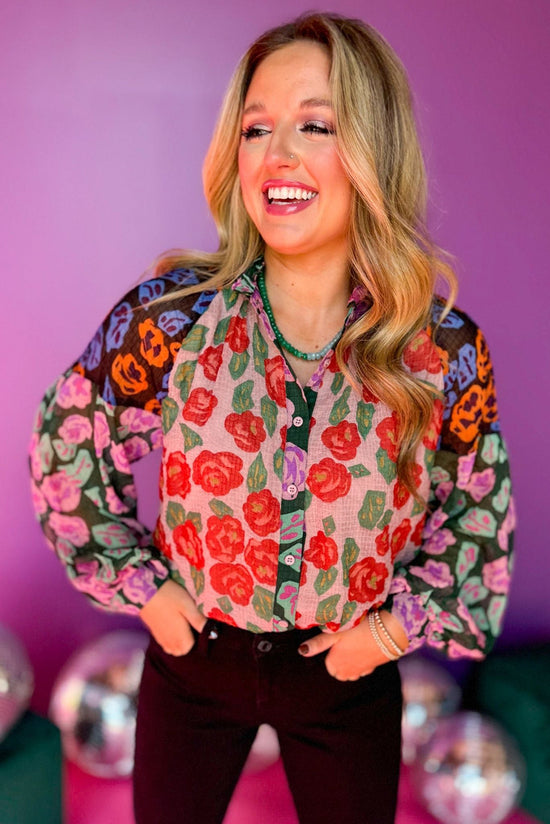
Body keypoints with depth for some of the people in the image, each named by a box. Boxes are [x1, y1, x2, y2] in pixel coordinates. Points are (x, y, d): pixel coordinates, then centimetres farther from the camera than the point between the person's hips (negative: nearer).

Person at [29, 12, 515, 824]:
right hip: (192, 657, 0)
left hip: (349, 676, 1)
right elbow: (65, 445, -5)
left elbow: (479, 519, -1)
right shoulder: (173, 313, -18)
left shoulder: (445, 351, -16)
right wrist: (136, 581, -5)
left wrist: (400, 624, -6)